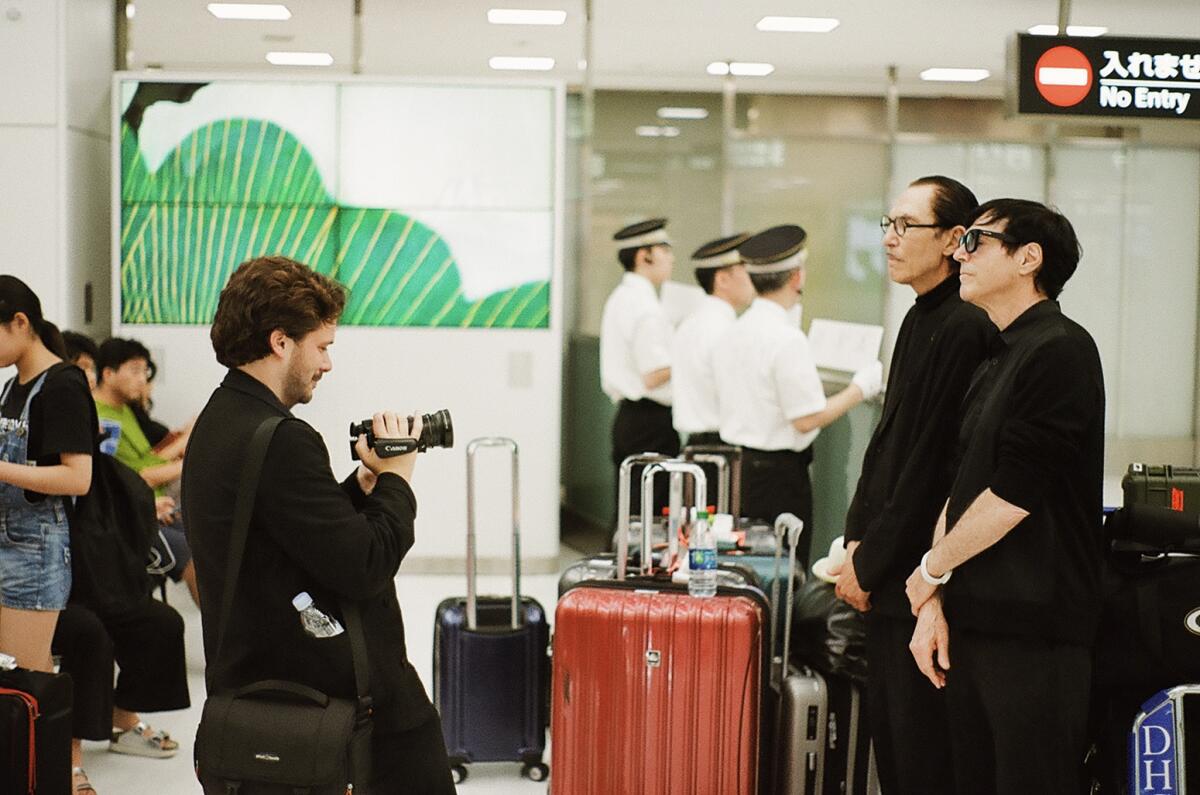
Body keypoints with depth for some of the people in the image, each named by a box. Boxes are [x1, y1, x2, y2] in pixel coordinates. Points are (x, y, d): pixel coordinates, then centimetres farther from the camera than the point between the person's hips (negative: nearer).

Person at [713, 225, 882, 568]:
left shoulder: (733, 333, 7)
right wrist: (860, 389, -7)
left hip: (736, 461, 8)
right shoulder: (787, 338, -18)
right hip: (778, 472, -8)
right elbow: (807, 419, -18)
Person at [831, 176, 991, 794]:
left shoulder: (962, 329, -17)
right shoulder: (920, 320, 13)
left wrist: (871, 563, -12)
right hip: (888, 578, 10)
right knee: (888, 732, 16)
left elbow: (932, 464, -18)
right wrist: (856, 538, 8)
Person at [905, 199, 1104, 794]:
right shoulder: (996, 360, 17)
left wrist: (933, 568, -5)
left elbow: (1012, 493, -17)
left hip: (1033, 631, -9)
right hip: (975, 621, 9)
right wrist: (935, 603, 7)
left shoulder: (1059, 351, -12)